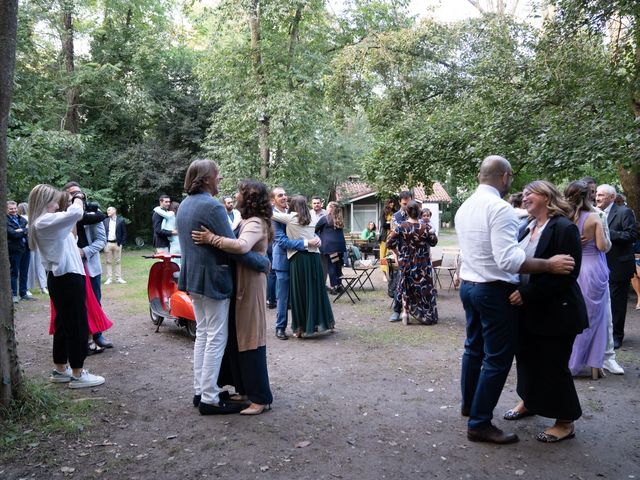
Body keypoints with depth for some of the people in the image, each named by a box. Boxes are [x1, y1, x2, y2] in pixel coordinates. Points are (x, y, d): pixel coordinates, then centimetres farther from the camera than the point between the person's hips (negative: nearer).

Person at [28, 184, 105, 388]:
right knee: (78, 325, -4)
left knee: (63, 324, 16)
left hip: (61, 278, 10)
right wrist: (78, 198, -6)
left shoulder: (44, 223, 14)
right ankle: (78, 375, 4)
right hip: (68, 279, -10)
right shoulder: (45, 222, -17)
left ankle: (60, 370, 26)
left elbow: (70, 218, 16)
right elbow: (76, 213, -26)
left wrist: (74, 202, 5)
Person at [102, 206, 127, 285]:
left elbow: (124, 233, 2)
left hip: (117, 243, -2)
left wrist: (122, 242, -5)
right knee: (108, 262, 5)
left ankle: (118, 278, 9)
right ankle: (109, 278, 9)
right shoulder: (105, 221, 8)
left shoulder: (120, 220, 1)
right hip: (107, 243, 2)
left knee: (117, 261, 4)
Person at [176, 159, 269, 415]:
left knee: (202, 334, 17)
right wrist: (263, 262, -11)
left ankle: (199, 391, 24)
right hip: (213, 279, -9)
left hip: (193, 277, 9)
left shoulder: (184, 205, 10)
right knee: (216, 339, -1)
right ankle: (209, 399, 6)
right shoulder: (212, 206, -19)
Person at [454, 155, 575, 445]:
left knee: (474, 347, 22)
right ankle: (480, 423, 8)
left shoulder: (464, 208, 7)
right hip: (494, 291, -9)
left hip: (468, 285, 9)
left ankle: (469, 404, 39)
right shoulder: (500, 208, -19)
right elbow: (508, 259, -27)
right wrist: (549, 265, -23)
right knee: (497, 357, 1)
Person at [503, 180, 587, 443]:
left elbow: (566, 274, -22)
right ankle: (528, 402, 40)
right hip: (528, 310, 7)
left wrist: (527, 293, -24)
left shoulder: (564, 228, -16)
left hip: (555, 312, -7)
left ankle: (565, 422, 21)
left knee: (553, 365, 3)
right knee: (526, 358, 18)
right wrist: (518, 293, -4)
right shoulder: (526, 228, 7)